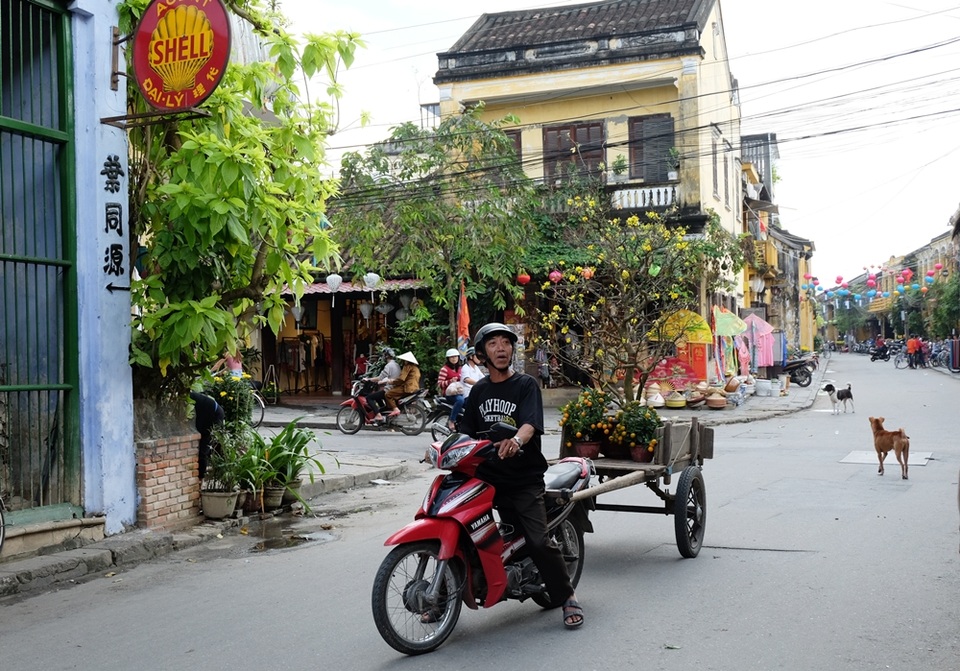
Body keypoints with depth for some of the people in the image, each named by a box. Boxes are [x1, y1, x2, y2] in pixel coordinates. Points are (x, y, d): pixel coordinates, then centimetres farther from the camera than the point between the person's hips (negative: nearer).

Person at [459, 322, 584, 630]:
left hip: (523, 479, -4)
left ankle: (568, 598, 7)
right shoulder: (478, 390, 15)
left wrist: (517, 439, -41)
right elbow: (466, 431, 13)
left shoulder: (526, 385, -2)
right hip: (485, 475, 4)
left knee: (539, 542, -13)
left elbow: (531, 424, -19)